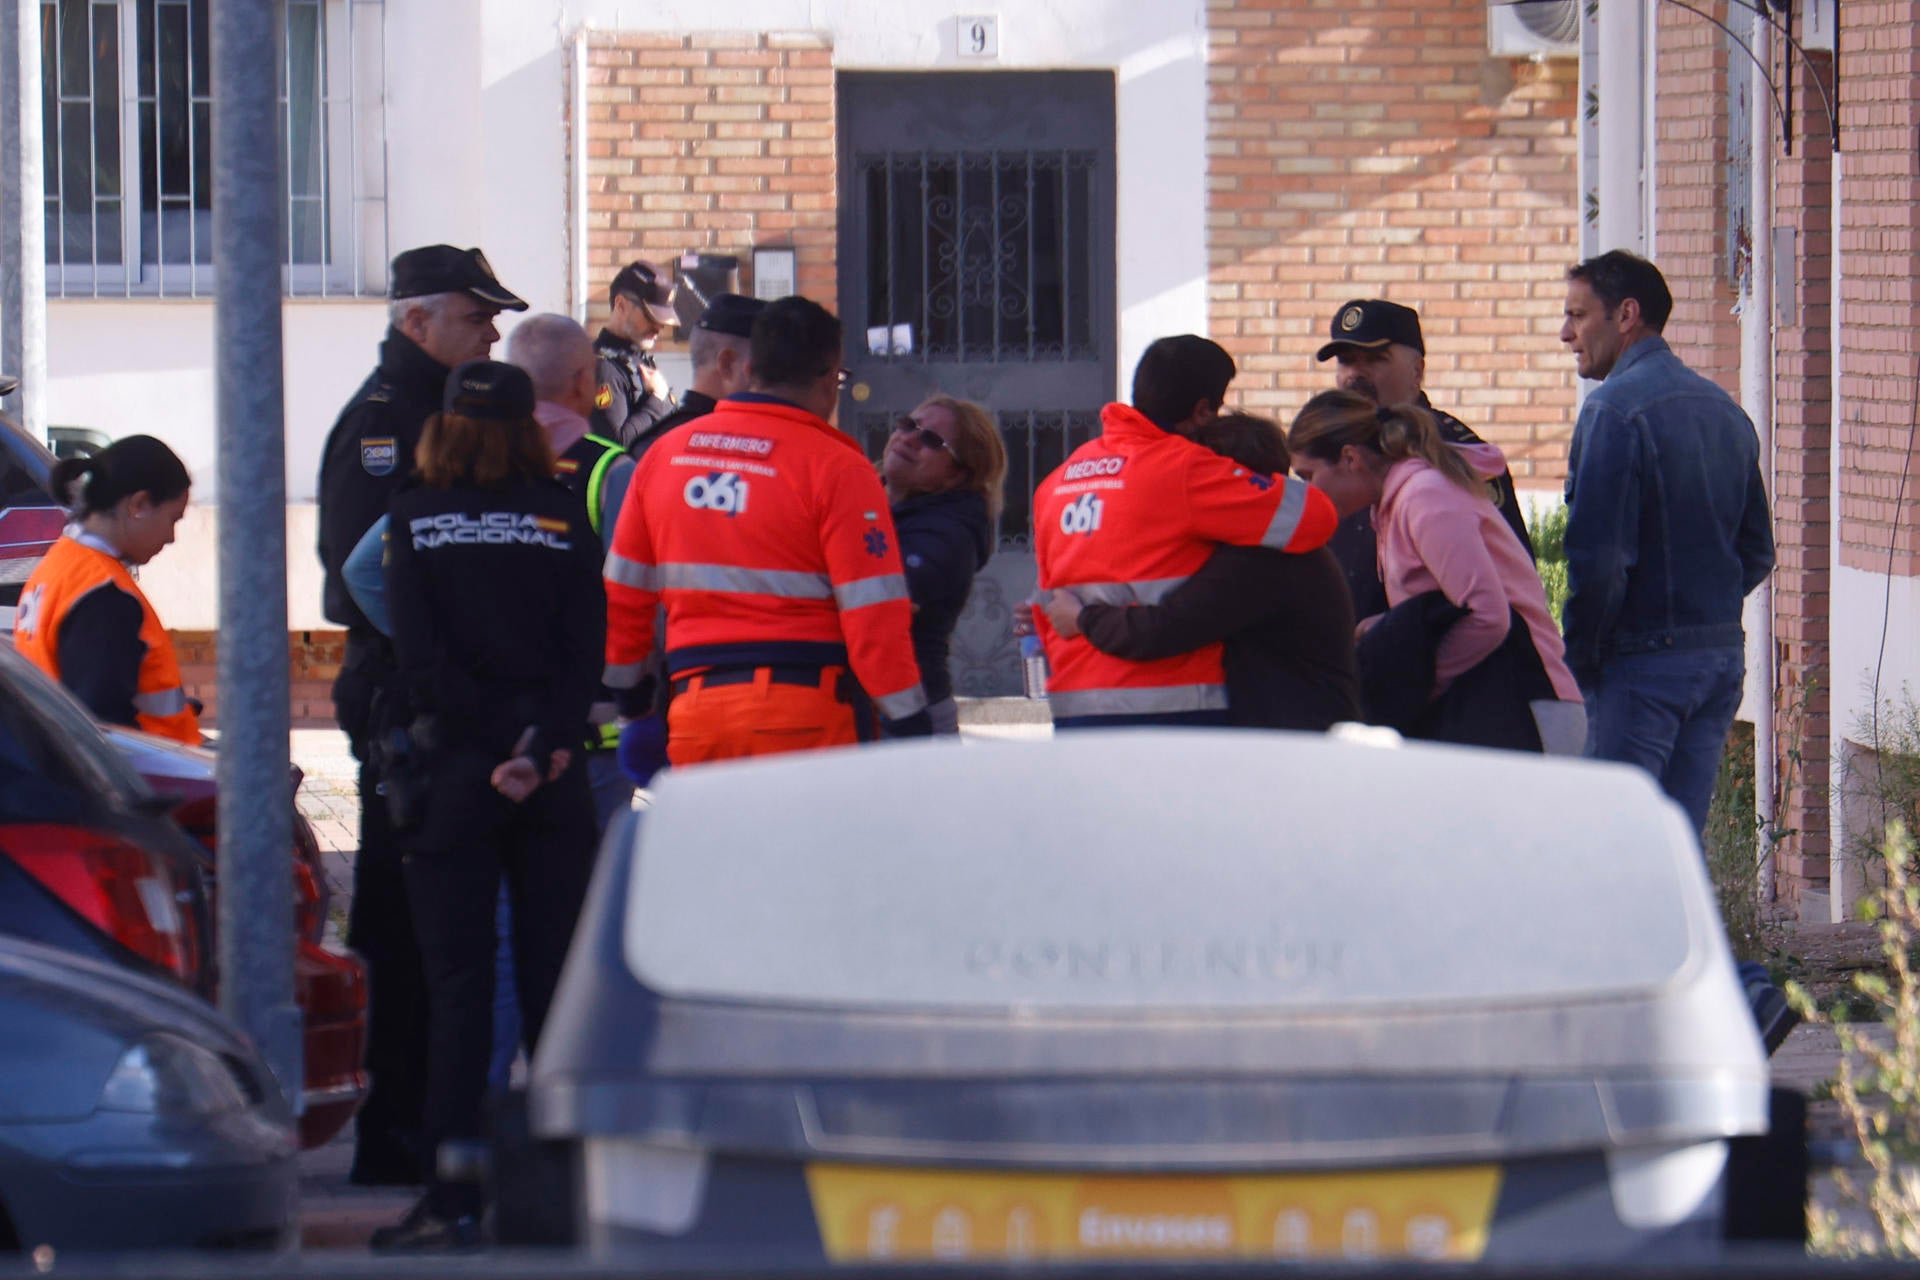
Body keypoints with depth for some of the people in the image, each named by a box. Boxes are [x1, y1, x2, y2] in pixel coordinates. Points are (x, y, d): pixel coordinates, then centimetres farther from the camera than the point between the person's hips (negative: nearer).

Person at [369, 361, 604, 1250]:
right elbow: (586, 650, -4)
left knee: (457, 982, -2)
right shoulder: (561, 519, 4)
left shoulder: (415, 519, 1)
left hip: (455, 770, -1)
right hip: (555, 779, 2)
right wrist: (541, 749, -9)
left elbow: (418, 654, -7)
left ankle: (454, 1200, -7)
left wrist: (498, 750, -7)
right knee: (554, 974, 6)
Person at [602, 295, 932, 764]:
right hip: (804, 717, -5)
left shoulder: (663, 454, 10)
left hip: (692, 709, 5)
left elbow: (624, 592, 16)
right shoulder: (838, 469, -7)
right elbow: (873, 615, -11)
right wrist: (912, 726, -5)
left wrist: (633, 704, 27)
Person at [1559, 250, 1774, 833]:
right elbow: (1757, 553, 18)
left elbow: (1598, 555, -19)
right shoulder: (1724, 409, 14)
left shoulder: (1615, 407, -13)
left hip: (1645, 660, -8)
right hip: (1723, 656, 8)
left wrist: (1581, 654, -8)